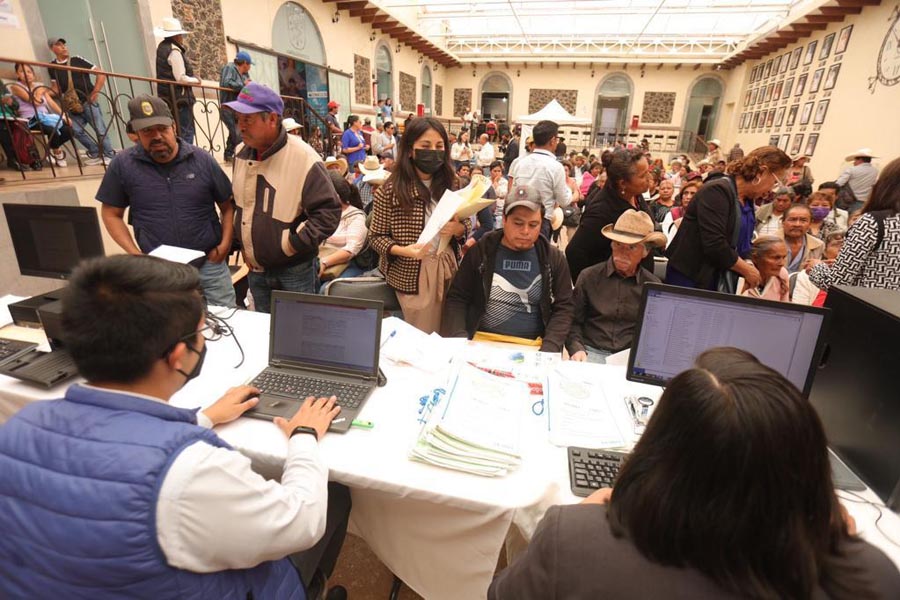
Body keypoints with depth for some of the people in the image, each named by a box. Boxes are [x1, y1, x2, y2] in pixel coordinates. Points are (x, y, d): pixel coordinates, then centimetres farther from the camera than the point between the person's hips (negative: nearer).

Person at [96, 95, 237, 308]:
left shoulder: (202, 160, -1)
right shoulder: (123, 164, -1)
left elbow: (228, 205, 5)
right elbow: (111, 214, 7)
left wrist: (225, 243, -6)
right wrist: (135, 253, -4)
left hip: (209, 262, 0)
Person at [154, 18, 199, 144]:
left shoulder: (162, 47, 15)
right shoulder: (174, 51, -15)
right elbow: (181, 78, -18)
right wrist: (196, 80, -3)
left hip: (167, 98, 10)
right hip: (179, 98, -10)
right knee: (186, 132, -7)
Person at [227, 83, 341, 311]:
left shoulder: (302, 157, -19)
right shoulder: (242, 155, 4)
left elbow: (329, 212, -20)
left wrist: (292, 244, -19)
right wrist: (243, 245, 11)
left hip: (294, 270, -6)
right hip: (255, 270, 7)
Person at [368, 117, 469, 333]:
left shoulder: (449, 186, 3)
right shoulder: (390, 190, -8)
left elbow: (465, 227, 11)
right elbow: (376, 237, -4)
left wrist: (457, 229, -12)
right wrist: (404, 250, -22)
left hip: (448, 271, 4)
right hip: (413, 275, -4)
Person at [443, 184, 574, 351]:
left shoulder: (554, 259, 7)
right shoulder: (481, 251, 4)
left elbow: (563, 308, 4)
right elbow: (456, 299, 5)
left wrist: (548, 350, -11)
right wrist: (460, 341, -11)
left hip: (531, 349, 2)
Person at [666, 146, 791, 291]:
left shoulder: (747, 201, 12)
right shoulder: (717, 191, -17)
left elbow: (741, 244, 18)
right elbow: (714, 245, -26)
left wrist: (748, 267, -1)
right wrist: (746, 270, -13)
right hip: (690, 278, -9)